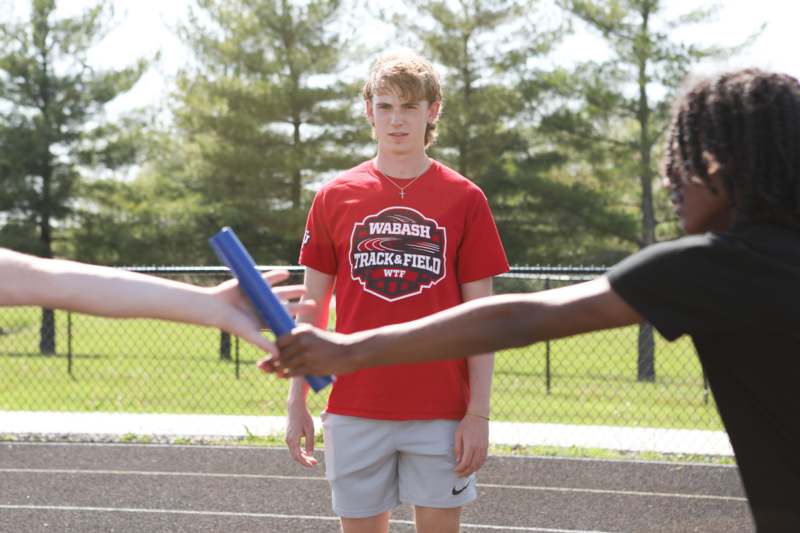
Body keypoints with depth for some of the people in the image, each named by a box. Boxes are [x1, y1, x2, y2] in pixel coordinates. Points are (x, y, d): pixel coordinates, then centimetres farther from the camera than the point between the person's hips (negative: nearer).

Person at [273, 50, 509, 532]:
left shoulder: (465, 199, 1)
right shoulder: (335, 198, 5)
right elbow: (311, 311, 9)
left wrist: (479, 413, -5)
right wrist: (298, 404, 4)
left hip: (441, 415, -1)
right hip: (355, 413, 1)